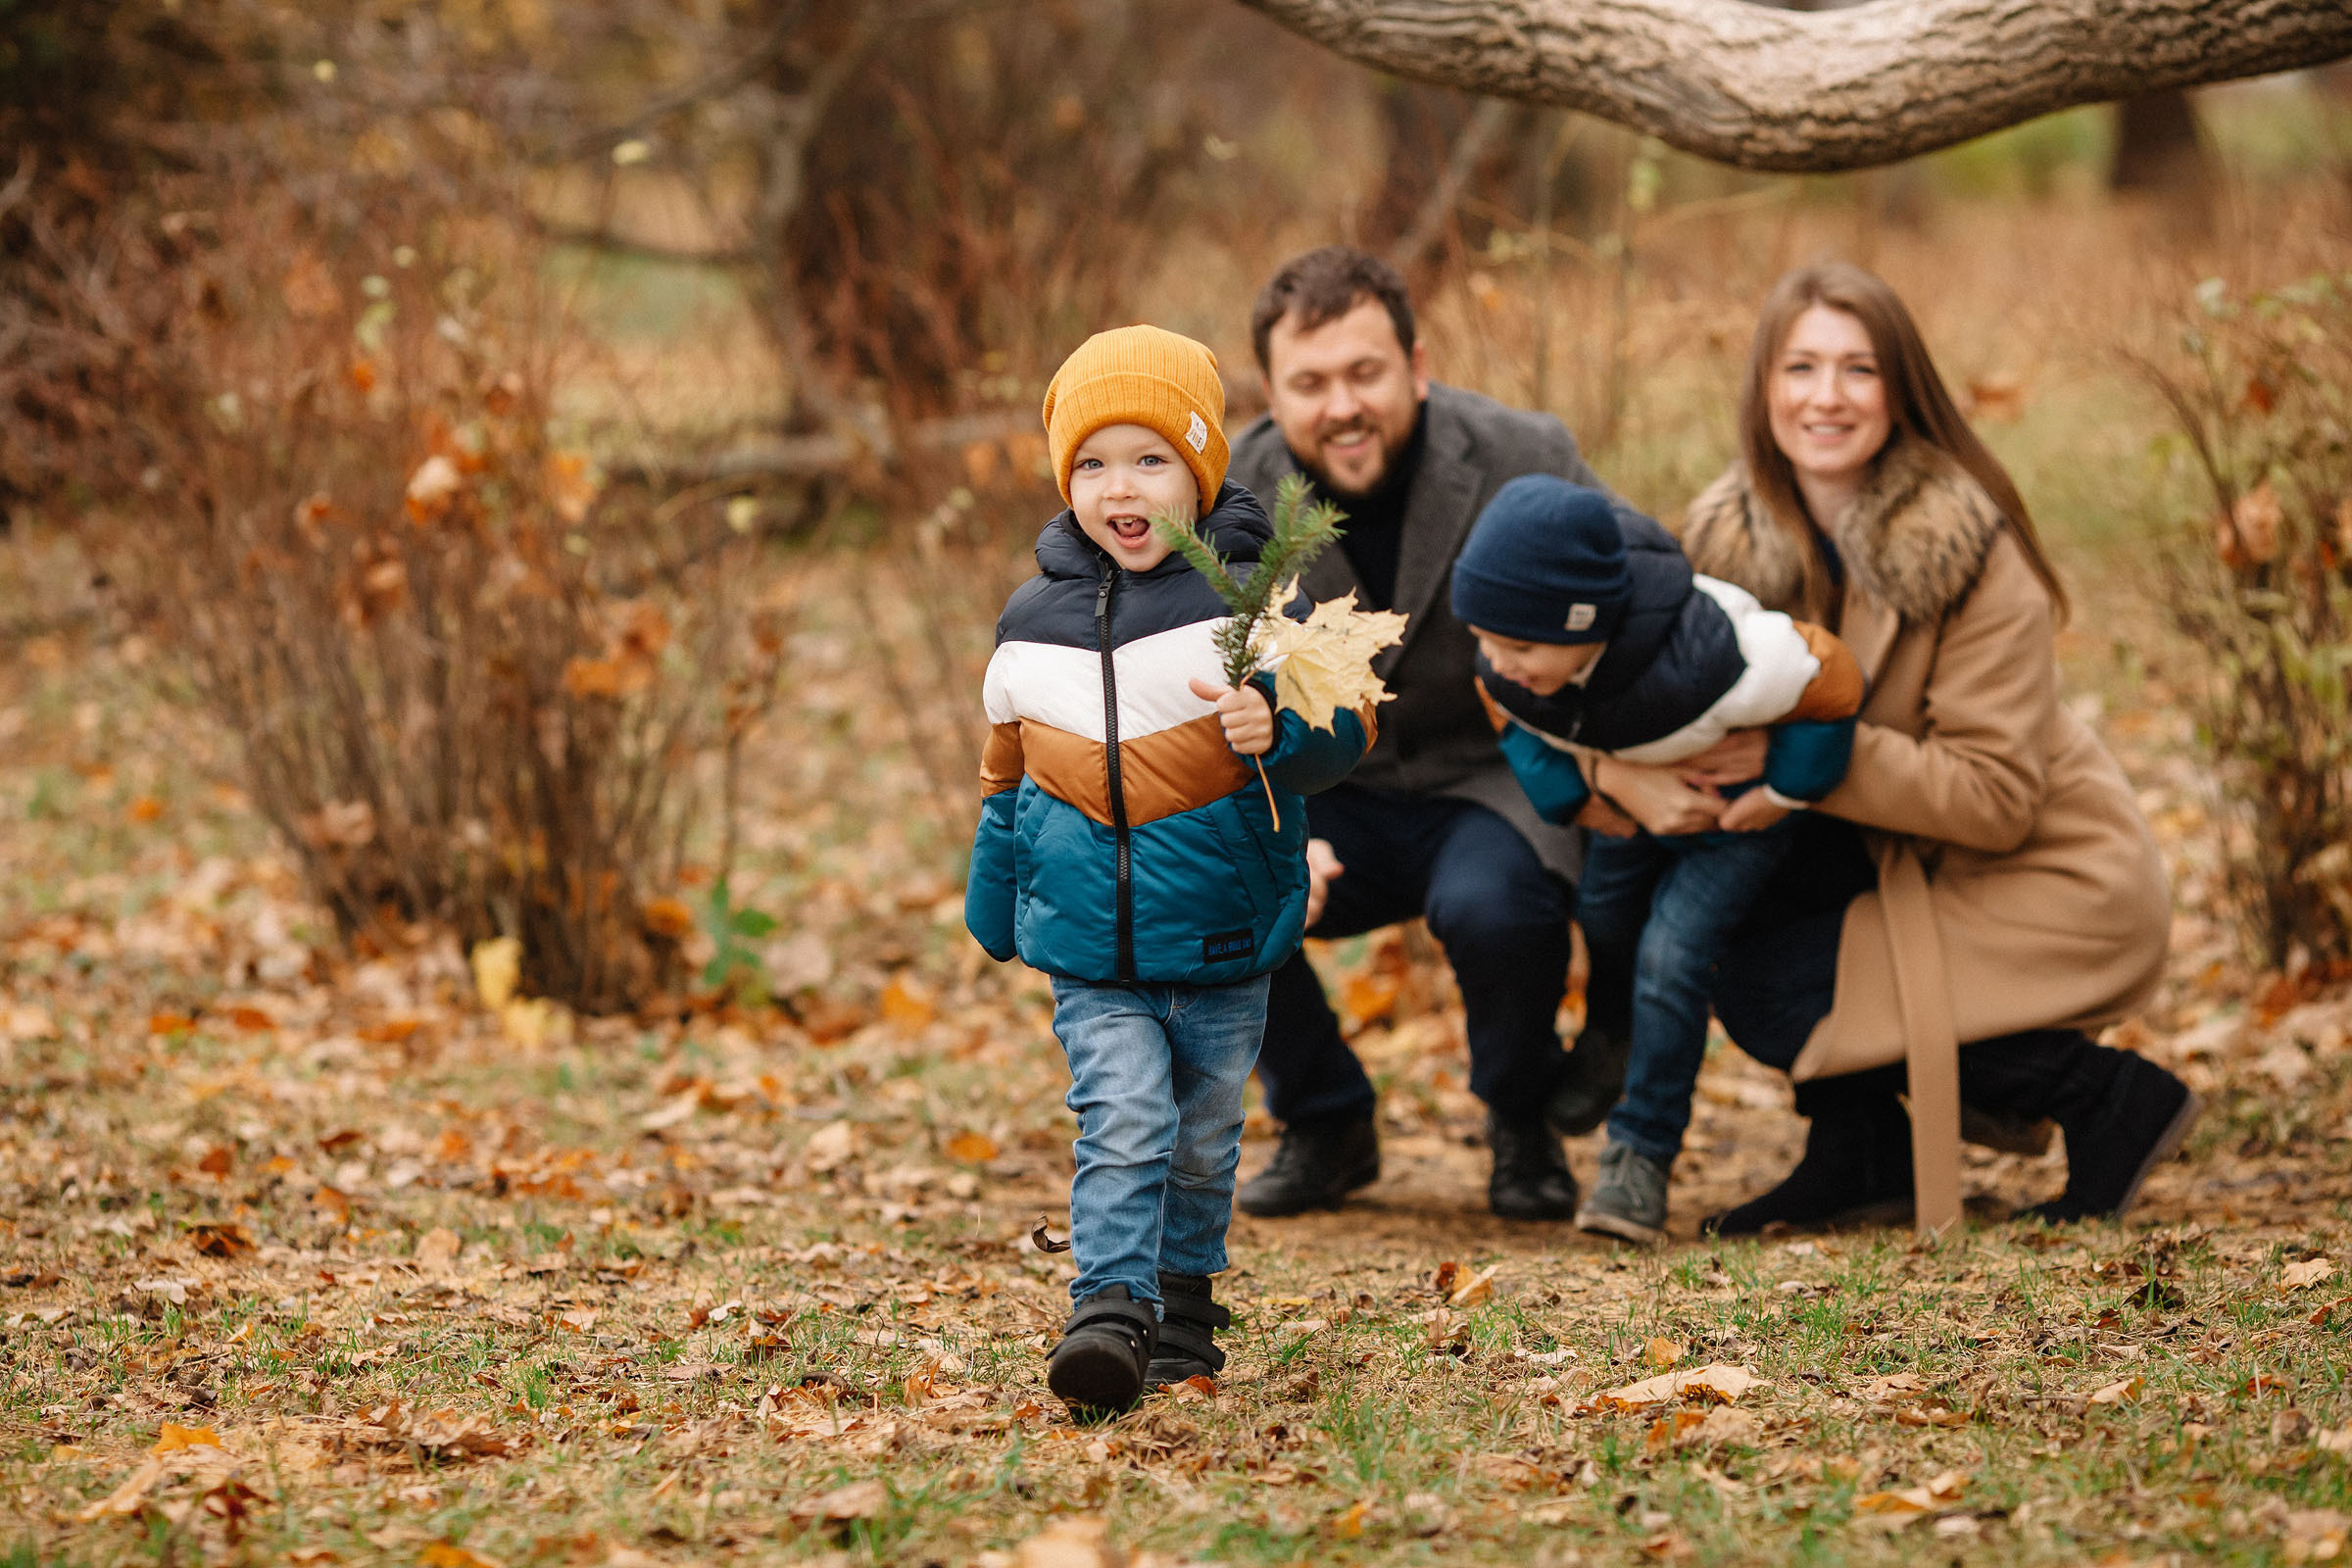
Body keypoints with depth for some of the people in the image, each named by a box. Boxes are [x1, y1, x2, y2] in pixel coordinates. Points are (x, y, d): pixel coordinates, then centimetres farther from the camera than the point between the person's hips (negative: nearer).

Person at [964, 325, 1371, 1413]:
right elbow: (1009, 775, 18)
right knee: (1122, 1123, -16)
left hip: (1222, 951, -1)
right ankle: (1109, 1315, -19)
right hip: (1089, 957, 1)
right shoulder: (1032, 620, 4)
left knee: (1202, 1143, 12)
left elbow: (1344, 726, -9)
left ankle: (1182, 1308, 31)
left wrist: (1279, 731, -31)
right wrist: (991, 908, 26)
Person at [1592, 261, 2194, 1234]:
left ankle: (2107, 1100, -7)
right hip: (1900, 859, 6)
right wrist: (1637, 776, -30)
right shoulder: (1730, 534, -5)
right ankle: (1859, 1155, 2)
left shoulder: (1971, 550, -22)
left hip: (2058, 885, -6)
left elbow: (1996, 796, -24)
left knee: (1764, 985, -19)